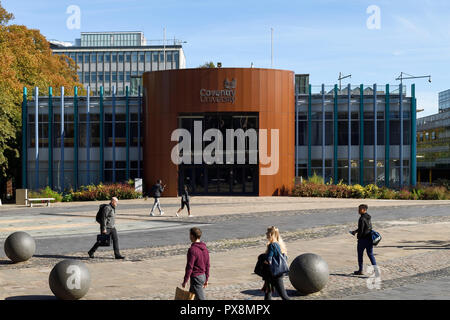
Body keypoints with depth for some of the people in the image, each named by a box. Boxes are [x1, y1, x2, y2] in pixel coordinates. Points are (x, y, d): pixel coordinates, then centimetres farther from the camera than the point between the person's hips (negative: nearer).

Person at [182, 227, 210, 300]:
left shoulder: (192, 249, -20)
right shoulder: (204, 248, 6)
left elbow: (189, 267, -19)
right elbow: (207, 265, 11)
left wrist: (185, 281, -12)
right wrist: (206, 279, 19)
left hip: (196, 277, -9)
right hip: (203, 276, 9)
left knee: (200, 298, -4)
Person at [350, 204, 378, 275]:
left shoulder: (362, 219, -20)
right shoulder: (368, 217, 8)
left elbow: (361, 230, -20)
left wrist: (358, 236, -1)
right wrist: (356, 231, 19)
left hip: (362, 239, -7)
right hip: (370, 238, 7)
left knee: (360, 254, 9)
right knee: (370, 254, 10)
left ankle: (360, 270, 17)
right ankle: (376, 268, -4)